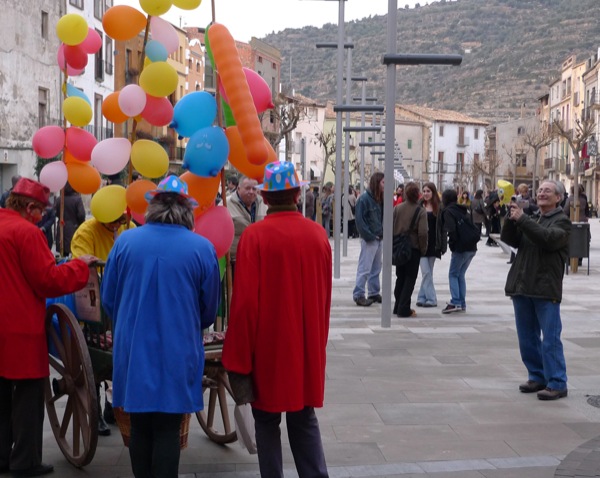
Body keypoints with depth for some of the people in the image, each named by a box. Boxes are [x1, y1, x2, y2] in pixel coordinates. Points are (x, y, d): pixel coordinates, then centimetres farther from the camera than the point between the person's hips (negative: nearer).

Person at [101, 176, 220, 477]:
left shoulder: (125, 241, -2)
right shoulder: (202, 248, -6)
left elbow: (108, 299, 6)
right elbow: (209, 310, 3)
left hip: (133, 351, 2)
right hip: (178, 354, -2)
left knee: (140, 428, 14)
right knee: (167, 431, 6)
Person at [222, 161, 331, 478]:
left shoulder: (254, 236, -14)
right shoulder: (318, 234, -2)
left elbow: (245, 301, -15)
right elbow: (324, 297, 6)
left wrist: (237, 358, -6)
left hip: (268, 347, -3)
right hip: (307, 346, 4)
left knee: (267, 420, 11)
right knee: (304, 419, 15)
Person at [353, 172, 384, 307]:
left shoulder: (380, 199, 12)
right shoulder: (364, 199, -13)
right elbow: (360, 221, -16)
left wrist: (382, 233, 3)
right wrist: (369, 236, -16)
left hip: (379, 239, 8)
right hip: (369, 239, -8)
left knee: (376, 268, 14)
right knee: (364, 268, -6)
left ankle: (374, 293, 23)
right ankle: (358, 295, -1)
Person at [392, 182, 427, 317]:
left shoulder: (397, 208, -2)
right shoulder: (421, 211, -12)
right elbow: (422, 233, -17)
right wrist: (423, 249, -3)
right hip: (413, 249, -4)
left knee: (400, 277, 16)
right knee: (410, 278, 4)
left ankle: (398, 306, 20)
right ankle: (404, 309, -2)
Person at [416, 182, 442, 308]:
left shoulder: (438, 208, 1)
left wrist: (441, 244, -3)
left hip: (433, 244, 1)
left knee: (428, 273, 6)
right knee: (426, 272, -5)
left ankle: (422, 297, 13)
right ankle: (431, 299, -2)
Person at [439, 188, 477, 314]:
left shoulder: (448, 211, -5)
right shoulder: (462, 210, 18)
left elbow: (451, 229, -17)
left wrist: (451, 242, -3)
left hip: (460, 248, -7)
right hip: (472, 247, 7)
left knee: (453, 275, 1)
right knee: (460, 275, 15)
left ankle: (455, 302, -10)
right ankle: (462, 304, 13)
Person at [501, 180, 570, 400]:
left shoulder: (561, 221, -2)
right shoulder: (531, 219, 18)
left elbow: (548, 238, -21)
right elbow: (511, 240, 6)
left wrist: (522, 219, -21)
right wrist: (512, 220, -12)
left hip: (546, 289, -7)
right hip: (522, 287, 7)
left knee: (550, 339, -6)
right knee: (527, 338, 12)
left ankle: (557, 383, -1)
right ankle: (537, 376, 22)